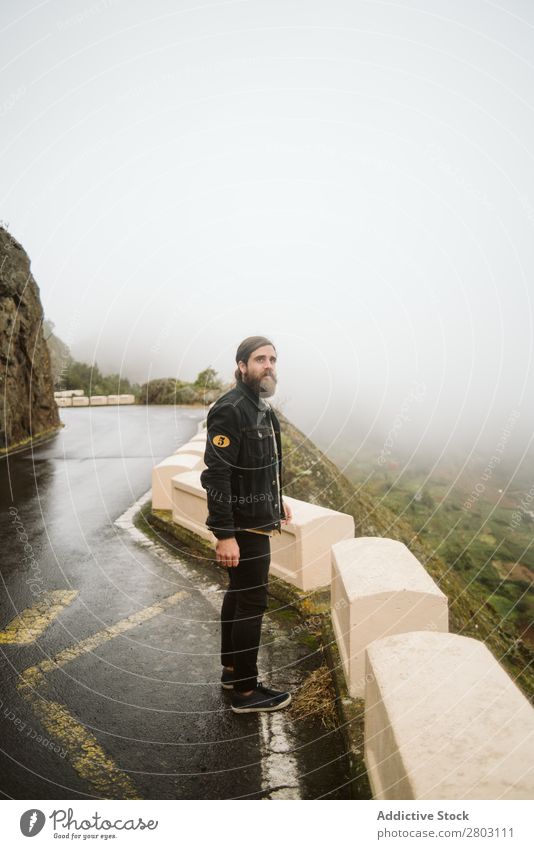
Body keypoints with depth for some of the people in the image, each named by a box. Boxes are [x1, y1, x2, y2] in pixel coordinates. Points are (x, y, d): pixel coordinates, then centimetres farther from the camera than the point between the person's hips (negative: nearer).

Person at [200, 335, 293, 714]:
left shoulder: (262, 407, 9)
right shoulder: (230, 410, -21)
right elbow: (216, 475, -25)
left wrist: (277, 499, 23)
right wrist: (224, 535, -26)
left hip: (255, 518, 10)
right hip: (243, 526, -10)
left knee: (238, 595, 20)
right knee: (252, 604, 2)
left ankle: (231, 669, 37)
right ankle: (246, 691, 20)